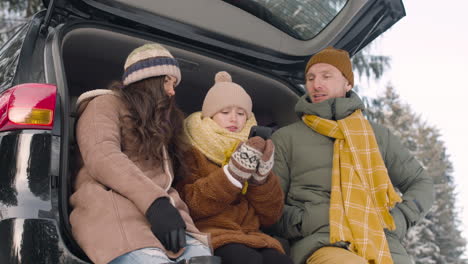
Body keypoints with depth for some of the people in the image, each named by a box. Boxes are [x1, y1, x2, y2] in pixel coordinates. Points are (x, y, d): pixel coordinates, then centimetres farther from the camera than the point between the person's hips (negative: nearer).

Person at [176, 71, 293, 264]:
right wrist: (234, 172, -16)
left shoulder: (253, 151, 19)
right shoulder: (192, 150, 7)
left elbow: (269, 216, 11)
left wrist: (262, 174, -6)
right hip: (209, 234, -3)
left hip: (250, 236, 4)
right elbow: (190, 205, -8)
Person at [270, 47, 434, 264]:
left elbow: (422, 183, 27)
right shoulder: (286, 138, 16)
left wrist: (399, 219, 8)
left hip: (384, 245, 3)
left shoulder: (378, 135, 23)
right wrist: (304, 222, -7)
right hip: (321, 243, -2)